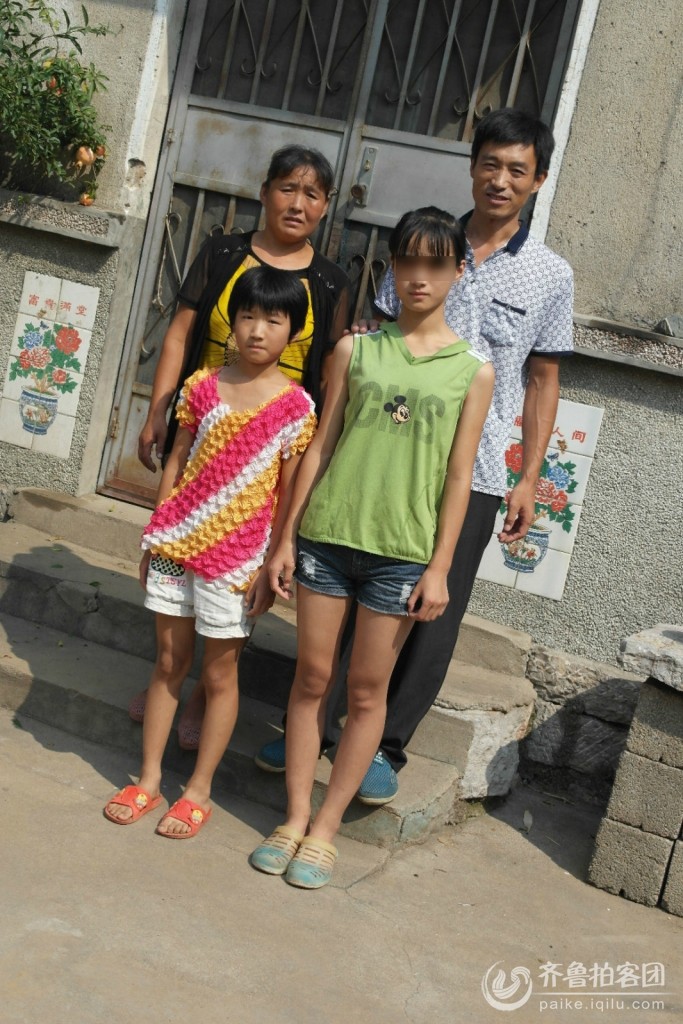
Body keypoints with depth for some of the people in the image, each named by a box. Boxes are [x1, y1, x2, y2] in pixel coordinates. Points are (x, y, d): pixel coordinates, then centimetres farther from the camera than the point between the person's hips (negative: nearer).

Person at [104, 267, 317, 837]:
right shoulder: (202, 386, 2)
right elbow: (177, 463, 7)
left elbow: (288, 493, -5)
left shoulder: (295, 406, -7)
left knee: (219, 673, 8)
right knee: (169, 661, 12)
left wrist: (273, 566, -6)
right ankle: (149, 779, 24)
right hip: (176, 544, 3)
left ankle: (199, 791, 21)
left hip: (236, 556, -3)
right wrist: (154, 538, 8)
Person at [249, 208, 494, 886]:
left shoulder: (473, 370, 2)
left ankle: (325, 829, 19)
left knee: (367, 691, 6)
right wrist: (286, 537, 4)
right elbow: (319, 448, 6)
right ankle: (294, 818, 21)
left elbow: (458, 475, 0)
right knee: (311, 678, 8)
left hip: (401, 551, -1)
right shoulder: (355, 350, 5)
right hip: (326, 536, 1)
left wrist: (439, 569, -4)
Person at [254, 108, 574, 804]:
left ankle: (385, 747, 20)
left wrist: (529, 480, 4)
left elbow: (542, 382, 8)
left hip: (471, 473, -1)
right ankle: (313, 726, 23)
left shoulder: (550, 275, 4)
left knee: (435, 617, 4)